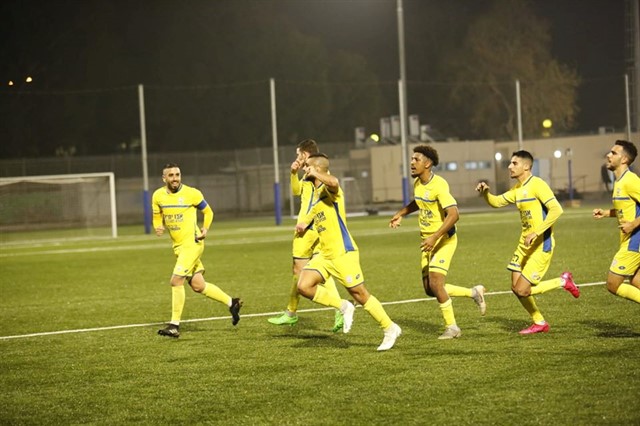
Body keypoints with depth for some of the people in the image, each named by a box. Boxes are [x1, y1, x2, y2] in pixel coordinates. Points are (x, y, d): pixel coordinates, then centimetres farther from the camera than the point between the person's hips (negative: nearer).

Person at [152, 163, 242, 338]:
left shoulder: (192, 194, -9)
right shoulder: (158, 196, 2)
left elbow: (208, 212, 5)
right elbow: (157, 217, 16)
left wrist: (205, 228, -11)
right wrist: (158, 228, -6)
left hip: (192, 243, -6)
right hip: (178, 246, 6)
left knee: (176, 281, -16)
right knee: (198, 286, 9)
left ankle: (174, 325, -9)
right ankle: (232, 303, 27)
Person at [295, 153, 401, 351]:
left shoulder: (328, 189, -12)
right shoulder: (316, 193, 16)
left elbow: (333, 182, -39)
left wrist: (314, 173, -24)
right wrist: (303, 222, 17)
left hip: (343, 253, -8)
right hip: (324, 254, 8)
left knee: (359, 293, -4)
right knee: (304, 286, -8)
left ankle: (390, 329, 11)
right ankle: (343, 307, 7)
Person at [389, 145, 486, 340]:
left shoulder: (438, 185, -21)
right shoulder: (417, 183, 6)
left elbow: (453, 214, -30)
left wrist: (434, 238, -34)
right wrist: (401, 213, 16)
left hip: (444, 240, -9)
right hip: (427, 241, 9)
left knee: (435, 283, -16)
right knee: (430, 289, 6)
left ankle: (452, 327, 0)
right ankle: (474, 292, 24)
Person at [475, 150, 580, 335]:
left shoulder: (537, 185, -15)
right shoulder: (517, 189, 11)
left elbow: (556, 209, -25)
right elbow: (496, 202, 20)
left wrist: (536, 233, -28)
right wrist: (485, 192, -2)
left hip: (541, 245, -9)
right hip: (524, 243, 9)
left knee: (522, 290, -11)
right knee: (516, 288, 7)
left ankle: (563, 281, 7)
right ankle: (539, 323, 24)